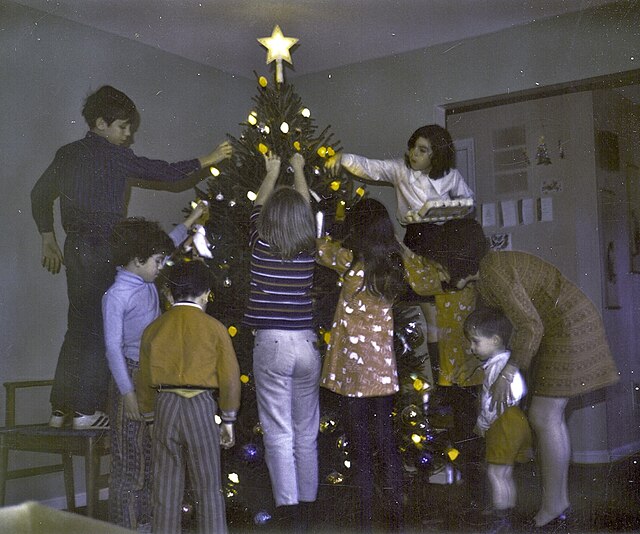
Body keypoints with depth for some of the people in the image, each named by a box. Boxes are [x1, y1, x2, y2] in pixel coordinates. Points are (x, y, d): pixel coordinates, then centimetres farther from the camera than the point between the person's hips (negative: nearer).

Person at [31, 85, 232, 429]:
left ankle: (59, 410, 17)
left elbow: (39, 193, 20)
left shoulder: (67, 154, 13)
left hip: (75, 247, 8)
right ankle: (86, 411, 1)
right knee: (98, 327, -2)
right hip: (104, 249, -8)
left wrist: (48, 239, 25)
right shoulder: (113, 155, -9)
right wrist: (208, 160, 4)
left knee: (79, 327, 13)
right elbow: (165, 172, -7)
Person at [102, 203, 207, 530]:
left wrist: (191, 221, 33)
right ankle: (126, 523, 11)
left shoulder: (147, 283, 7)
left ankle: (147, 518, 23)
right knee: (131, 456, 0)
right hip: (133, 377, -8)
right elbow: (113, 347, -16)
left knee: (154, 453, 13)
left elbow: (167, 244, 26)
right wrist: (127, 392, -17)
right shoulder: (116, 295, -15)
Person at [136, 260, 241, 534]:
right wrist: (228, 420, 7)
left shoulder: (154, 329, 6)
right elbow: (230, 377, -3)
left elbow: (144, 381, 12)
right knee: (208, 487, 6)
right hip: (200, 407, -3)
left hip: (164, 407, 3)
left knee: (166, 487, 11)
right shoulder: (214, 328, -3)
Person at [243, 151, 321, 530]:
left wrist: (272, 173, 34)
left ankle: (287, 507, 5)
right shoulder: (310, 249, -1)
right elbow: (306, 208, 19)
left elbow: (259, 207, 16)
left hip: (270, 346, -2)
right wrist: (299, 170, 36)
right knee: (307, 432, 13)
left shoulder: (261, 246, -5)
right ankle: (307, 504, 23)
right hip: (307, 344, 2)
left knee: (279, 434, 3)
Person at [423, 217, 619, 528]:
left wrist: (507, 373, -19)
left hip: (569, 328, -10)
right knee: (549, 416, 11)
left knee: (543, 417, -7)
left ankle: (551, 508, 2)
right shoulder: (484, 273, 10)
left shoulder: (493, 273, -21)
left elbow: (530, 326, -25)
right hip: (559, 329, 10)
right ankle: (559, 502, 19)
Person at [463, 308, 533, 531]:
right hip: (517, 419, 10)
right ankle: (507, 519, 26)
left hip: (504, 425, -10)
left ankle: (500, 523, 2)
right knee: (506, 475, 17)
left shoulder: (497, 366, -18)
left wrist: (482, 423, -8)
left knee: (496, 474, -4)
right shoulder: (507, 360, 14)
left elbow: (492, 401, -21)